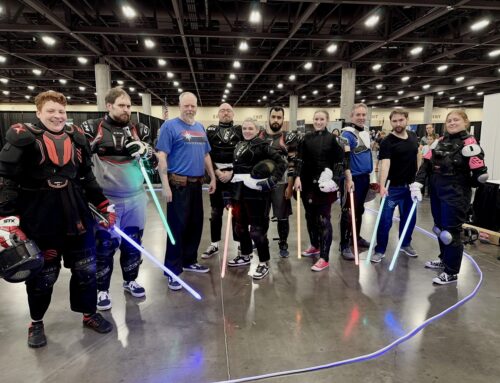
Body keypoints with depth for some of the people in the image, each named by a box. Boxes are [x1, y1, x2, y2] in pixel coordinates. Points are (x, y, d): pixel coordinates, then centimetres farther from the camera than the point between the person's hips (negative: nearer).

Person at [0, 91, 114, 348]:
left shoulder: (76, 137, 7)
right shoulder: (23, 138, -8)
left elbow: (87, 177, 14)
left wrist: (104, 206, 12)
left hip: (77, 216, 4)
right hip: (38, 219, -4)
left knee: (86, 268, 13)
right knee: (42, 274, 11)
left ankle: (89, 314, 35)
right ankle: (36, 323, 37)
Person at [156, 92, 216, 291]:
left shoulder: (200, 128, 14)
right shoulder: (170, 126, -6)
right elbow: (161, 156, -12)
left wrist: (212, 178, 16)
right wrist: (165, 185, -18)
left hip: (197, 184, 7)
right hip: (178, 184, -7)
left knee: (196, 225, 14)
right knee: (177, 226, -2)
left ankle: (189, 261, 30)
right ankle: (173, 270, 8)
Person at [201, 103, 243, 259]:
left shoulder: (240, 131, 4)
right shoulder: (211, 131, 7)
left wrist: (231, 172, -11)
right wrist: (216, 172, -10)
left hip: (235, 175, -1)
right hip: (216, 175, 1)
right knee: (216, 211, 8)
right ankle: (214, 244, 19)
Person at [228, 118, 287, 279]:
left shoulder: (263, 145, -7)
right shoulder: (239, 146, 15)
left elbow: (282, 162, -12)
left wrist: (273, 180, -21)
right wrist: (230, 193, 18)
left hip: (256, 193, -8)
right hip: (239, 192, 8)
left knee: (257, 228, -4)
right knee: (240, 225, 17)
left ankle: (264, 263, 10)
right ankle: (245, 256, 36)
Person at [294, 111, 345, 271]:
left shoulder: (333, 139, 1)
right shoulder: (307, 138, 9)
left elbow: (340, 162, -2)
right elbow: (300, 159, 5)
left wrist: (335, 179, -14)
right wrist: (298, 177, -8)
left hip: (324, 184, -4)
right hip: (307, 183, 4)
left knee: (323, 219, -4)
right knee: (310, 216, 14)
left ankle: (324, 258, 2)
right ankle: (315, 245, 36)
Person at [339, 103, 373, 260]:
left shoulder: (366, 133, 13)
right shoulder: (347, 133, -13)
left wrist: (371, 175, 22)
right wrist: (348, 179, -29)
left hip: (364, 177, 8)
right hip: (352, 179, -8)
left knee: (359, 210, 18)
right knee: (348, 212, -3)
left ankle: (356, 237, 33)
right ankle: (344, 245, 5)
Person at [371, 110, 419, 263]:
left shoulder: (413, 136, 4)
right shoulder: (387, 142, -16)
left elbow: (418, 155, 17)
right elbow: (385, 164, -29)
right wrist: (382, 186, -42)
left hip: (410, 185, 6)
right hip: (392, 187, -6)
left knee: (410, 217, 16)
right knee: (385, 220, 0)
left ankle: (405, 244, 36)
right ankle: (380, 250, 12)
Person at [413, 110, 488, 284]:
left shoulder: (469, 143, -13)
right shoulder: (441, 142, 8)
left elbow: (481, 174, -17)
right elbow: (426, 164, 4)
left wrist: (463, 185, -1)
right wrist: (417, 183, -9)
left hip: (455, 195, -7)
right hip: (436, 192, 7)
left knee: (450, 232, -3)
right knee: (439, 228, 18)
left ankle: (451, 273, 11)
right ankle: (444, 259, 37)